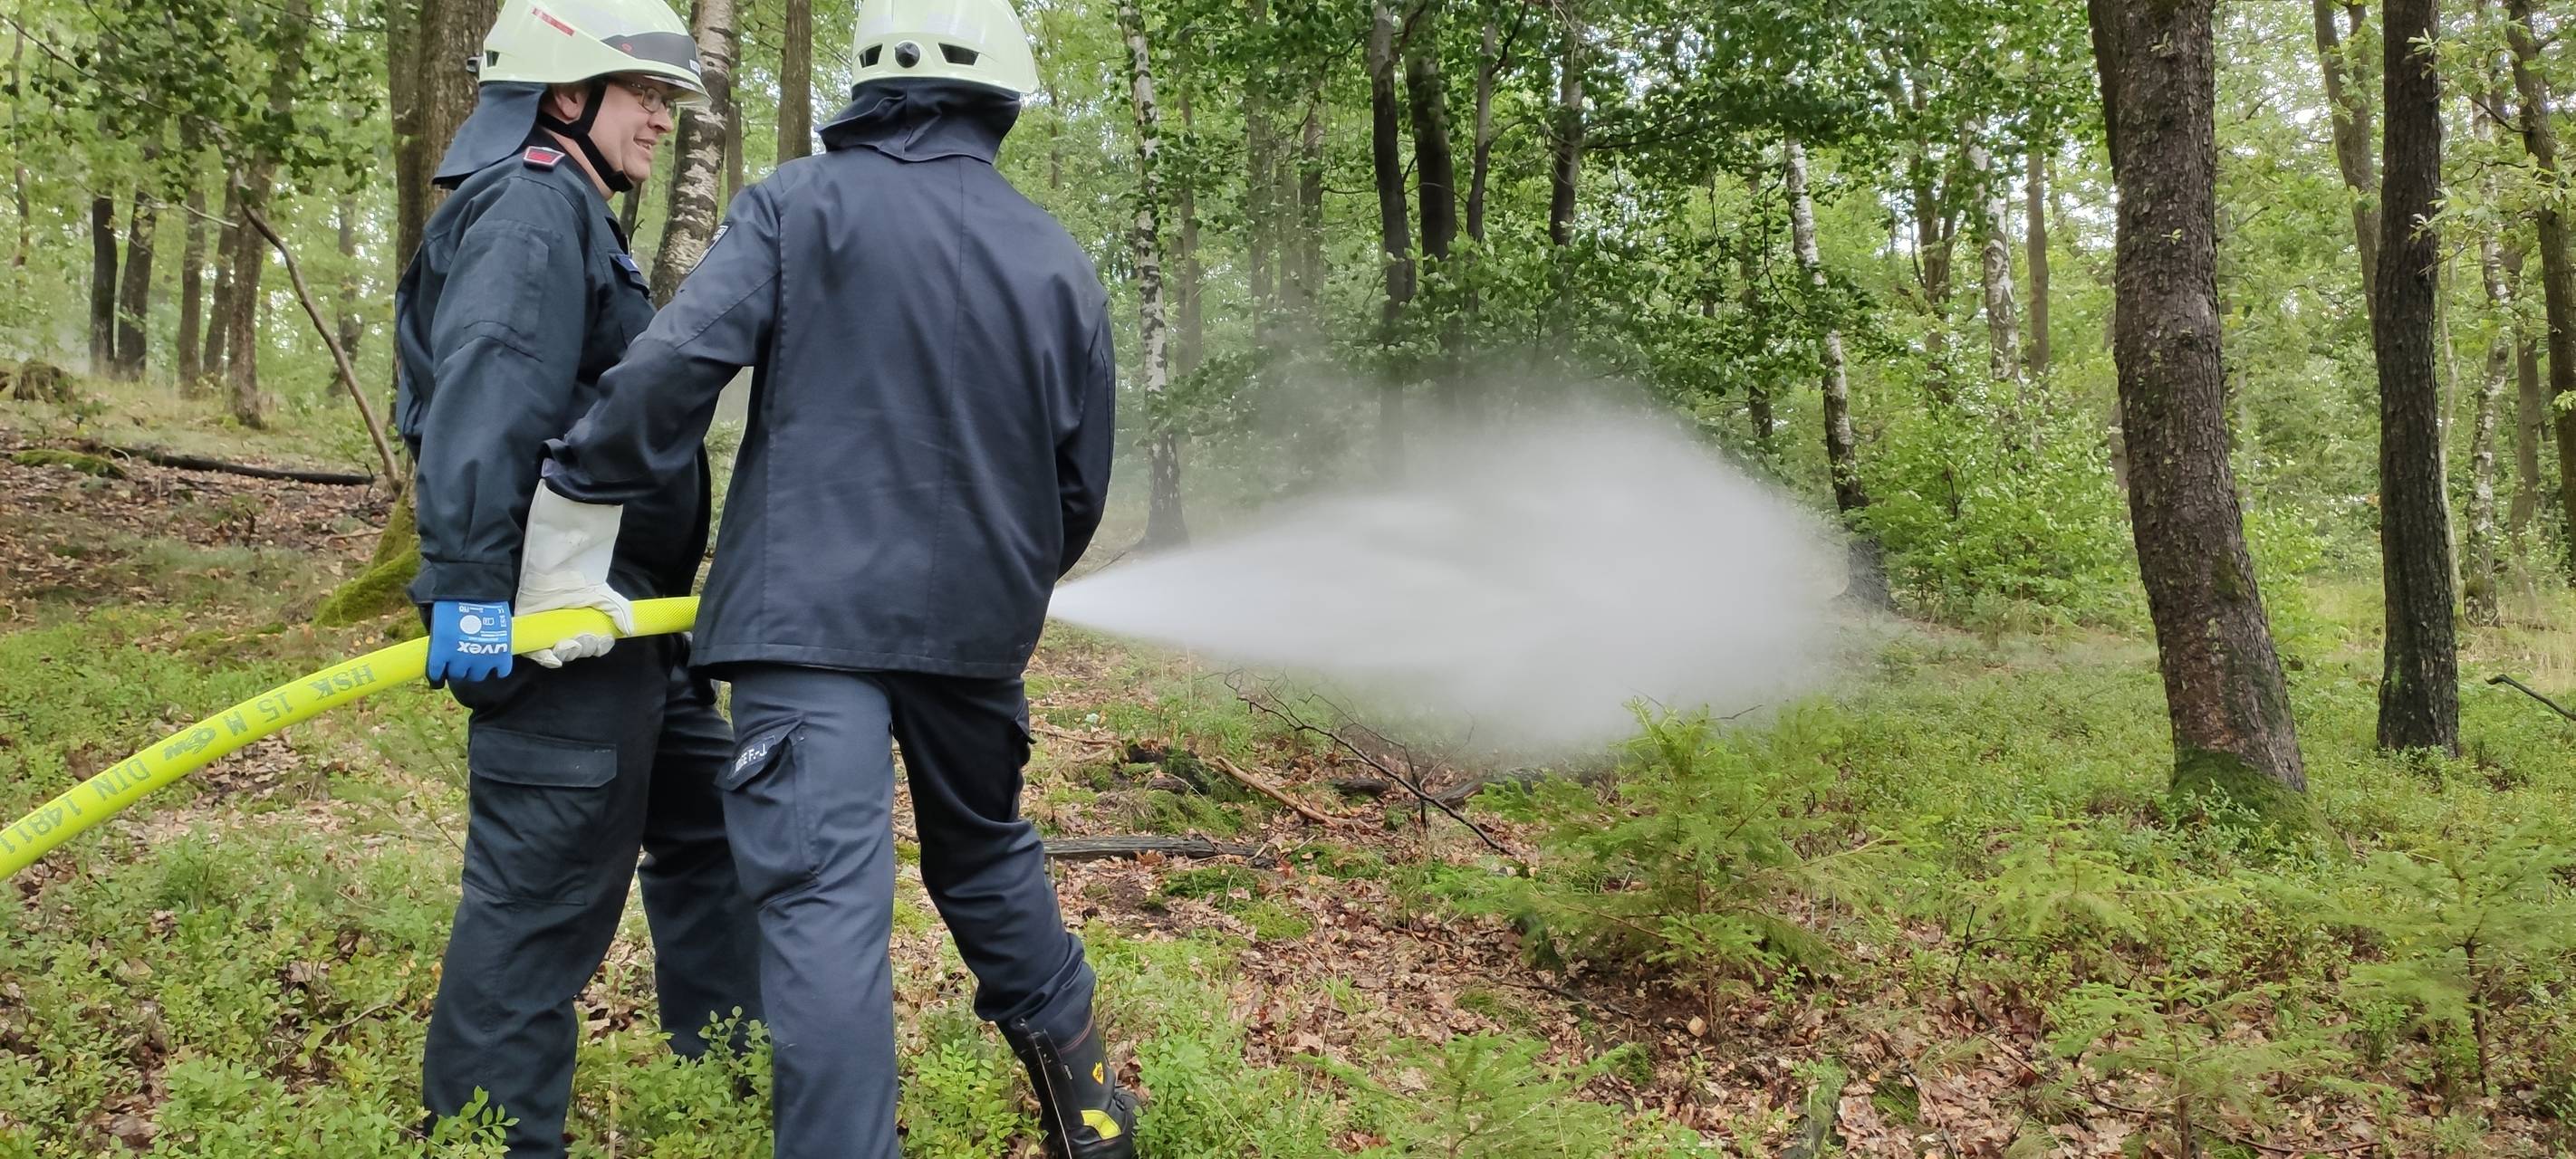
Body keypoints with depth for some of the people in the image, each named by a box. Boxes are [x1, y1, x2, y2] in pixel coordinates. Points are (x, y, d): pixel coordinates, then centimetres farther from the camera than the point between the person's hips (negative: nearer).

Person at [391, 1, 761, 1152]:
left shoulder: (574, 217, 22)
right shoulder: (529, 207, -12)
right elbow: (482, 402, -25)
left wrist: (659, 594, 28)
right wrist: (467, 590, -31)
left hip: (627, 619, 11)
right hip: (552, 622, -11)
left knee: (710, 828, 19)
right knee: (545, 894, -6)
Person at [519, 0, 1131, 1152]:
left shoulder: (800, 202, -2)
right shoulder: (1057, 260, 8)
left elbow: (673, 363, -15)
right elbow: (1081, 482, 11)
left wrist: (573, 504, -7)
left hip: (811, 612, -4)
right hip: (975, 625, 5)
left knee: (826, 900, -8)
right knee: (987, 851, 24)